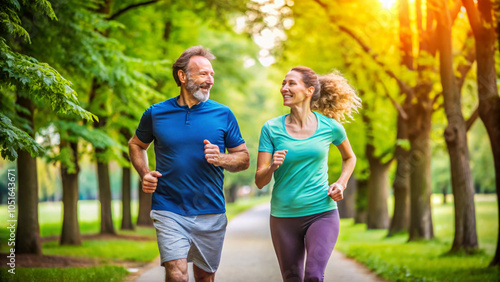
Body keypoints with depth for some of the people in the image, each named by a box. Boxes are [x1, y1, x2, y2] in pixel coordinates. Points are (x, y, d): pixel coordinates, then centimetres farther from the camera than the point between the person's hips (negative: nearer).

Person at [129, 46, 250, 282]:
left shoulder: (223, 114, 3)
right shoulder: (156, 113, 2)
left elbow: (244, 159, 7)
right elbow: (136, 145, 19)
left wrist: (220, 159, -13)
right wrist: (144, 174, 1)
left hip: (211, 213, 2)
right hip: (169, 211, -2)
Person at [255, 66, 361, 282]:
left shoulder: (330, 126, -2)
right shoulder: (271, 128, -3)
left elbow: (349, 158, 19)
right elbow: (259, 181, -5)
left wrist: (341, 183, 1)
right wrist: (272, 166, -26)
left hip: (322, 213, -1)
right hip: (283, 216, 1)